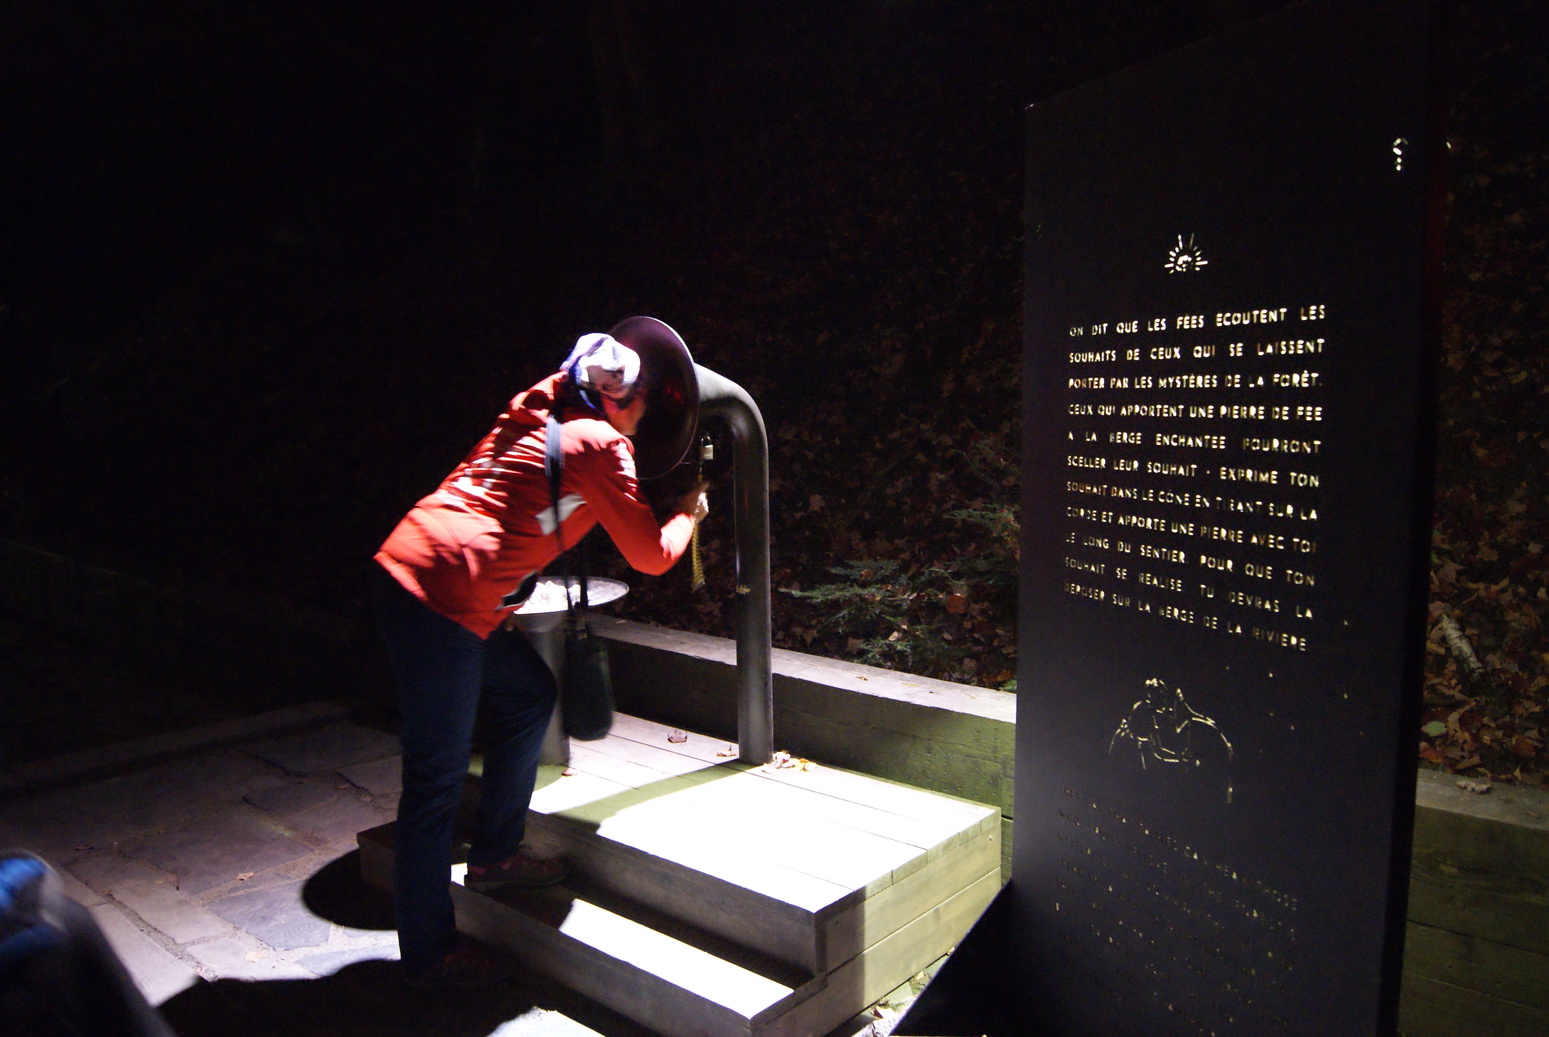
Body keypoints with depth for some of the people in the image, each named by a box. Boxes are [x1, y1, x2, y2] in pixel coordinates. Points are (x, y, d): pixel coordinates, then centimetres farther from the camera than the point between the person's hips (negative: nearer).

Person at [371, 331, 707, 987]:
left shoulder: (538, 411, 17)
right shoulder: (601, 443, -6)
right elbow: (651, 555, 0)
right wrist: (689, 514, 18)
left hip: (407, 563, 9)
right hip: (443, 594, -9)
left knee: (529, 694, 20)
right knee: (438, 776, 0)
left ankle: (493, 856, 32)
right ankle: (427, 952, 13)